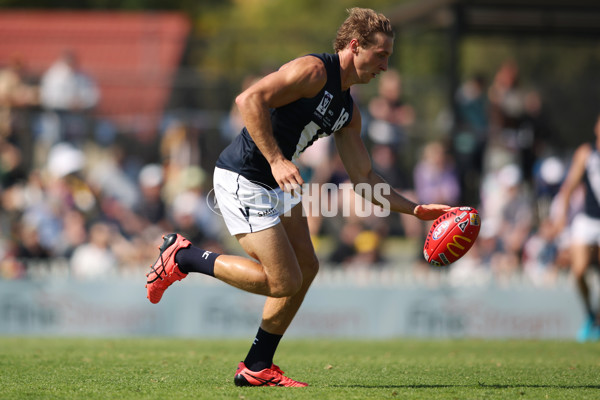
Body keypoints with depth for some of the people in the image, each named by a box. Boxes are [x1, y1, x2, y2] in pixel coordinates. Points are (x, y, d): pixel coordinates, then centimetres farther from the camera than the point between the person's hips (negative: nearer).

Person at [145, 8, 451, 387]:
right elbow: (249, 99, -26)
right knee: (284, 282, -11)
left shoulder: (348, 111, 13)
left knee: (306, 267, 8)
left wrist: (415, 209, 10)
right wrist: (276, 160, -29)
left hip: (276, 185, 10)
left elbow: (364, 177, 18)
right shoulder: (313, 70, -15)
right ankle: (182, 257, 3)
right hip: (242, 180, -10)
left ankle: (257, 368, 16)